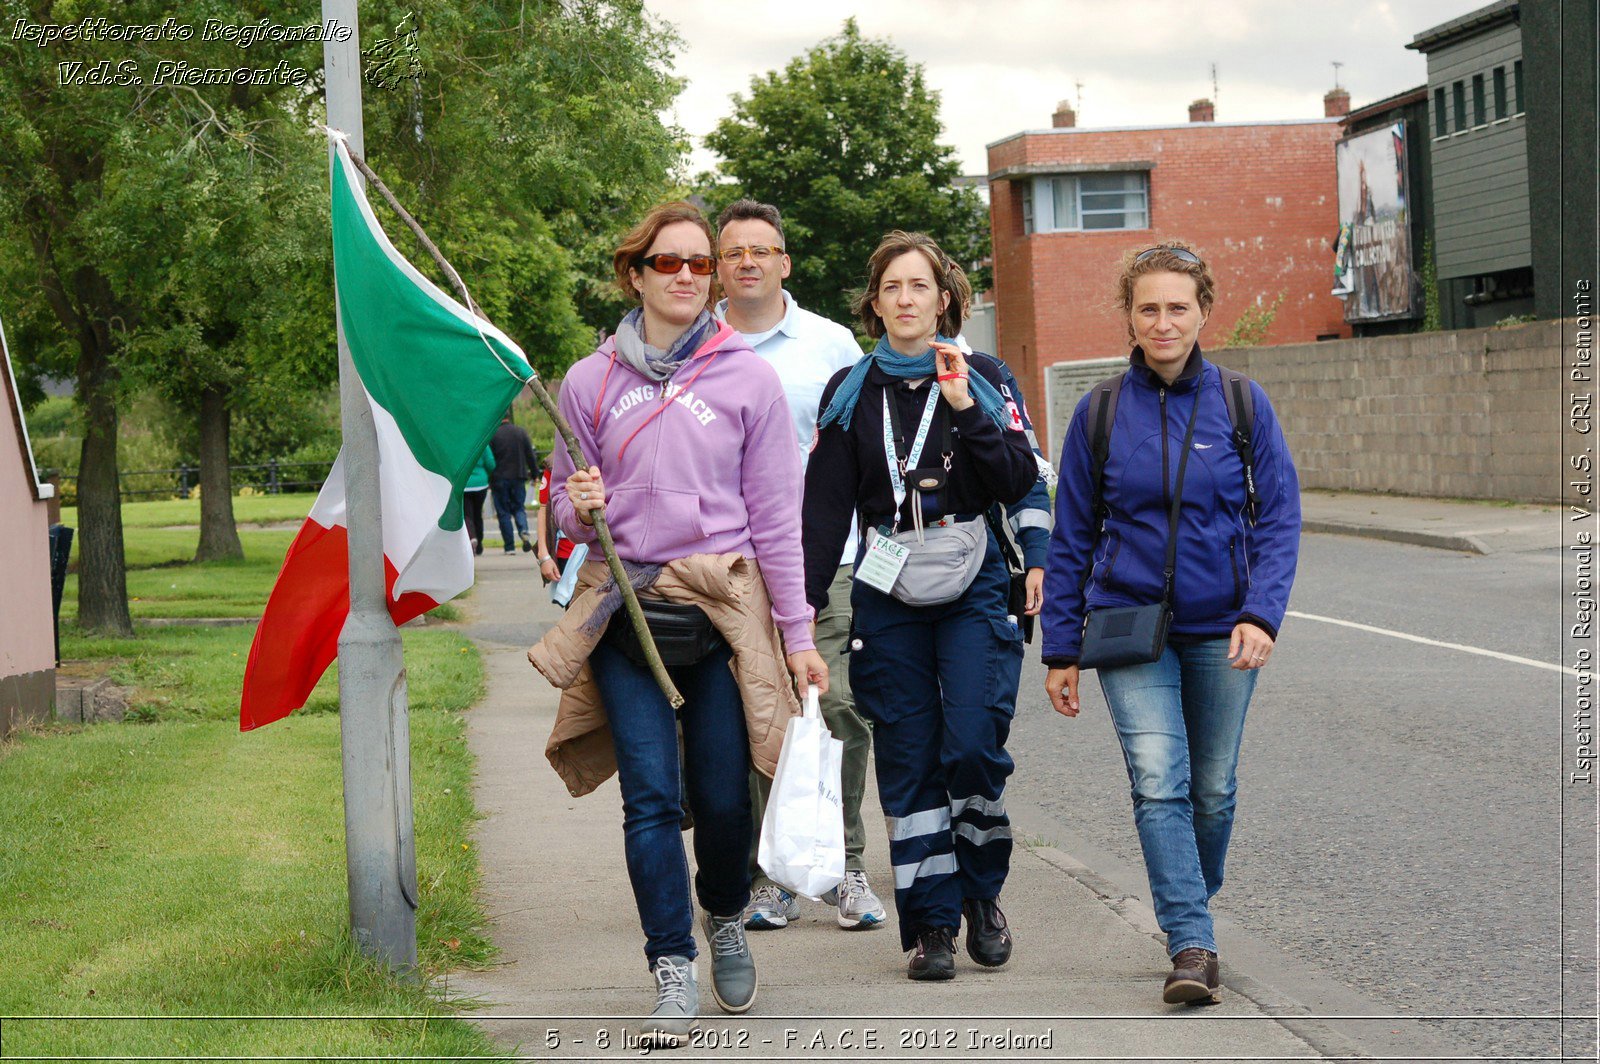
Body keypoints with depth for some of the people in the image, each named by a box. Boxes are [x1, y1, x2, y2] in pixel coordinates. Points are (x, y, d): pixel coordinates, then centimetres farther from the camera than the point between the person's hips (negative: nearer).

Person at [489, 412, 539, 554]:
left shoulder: (492, 435, -8)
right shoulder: (521, 432, 3)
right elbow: (531, 455, 5)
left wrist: (489, 479, 1)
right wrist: (534, 473, 14)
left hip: (500, 478, -3)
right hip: (518, 478, 3)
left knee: (503, 512, 4)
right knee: (519, 507, 14)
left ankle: (509, 546, 1)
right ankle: (524, 531, -15)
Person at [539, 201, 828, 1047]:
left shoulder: (749, 379, 4)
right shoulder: (590, 382, 7)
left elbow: (775, 516, 4)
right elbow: (567, 505, 15)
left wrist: (798, 634, 2)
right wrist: (579, 508, -10)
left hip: (723, 606, -1)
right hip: (625, 606, 1)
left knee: (722, 794, 2)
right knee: (650, 796, -6)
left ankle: (726, 920, 31)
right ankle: (673, 971, 0)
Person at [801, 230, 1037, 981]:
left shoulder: (980, 379, 6)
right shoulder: (851, 392, 9)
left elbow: (1019, 482, -3)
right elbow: (826, 504, 8)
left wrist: (965, 411, -12)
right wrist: (807, 597, 0)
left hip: (973, 588, -1)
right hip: (887, 596, 1)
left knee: (972, 745, -13)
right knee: (908, 760, -1)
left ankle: (982, 892, 9)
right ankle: (932, 924, 5)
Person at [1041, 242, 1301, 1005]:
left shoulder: (1241, 404, -1)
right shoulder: (1100, 413, 1)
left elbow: (1278, 518, -1)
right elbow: (1071, 537, 6)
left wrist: (1262, 613, -16)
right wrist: (1061, 648, 4)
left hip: (1221, 628, 1)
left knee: (1213, 789, 9)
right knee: (1158, 782, -15)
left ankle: (1191, 907, 32)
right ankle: (1192, 944, -16)